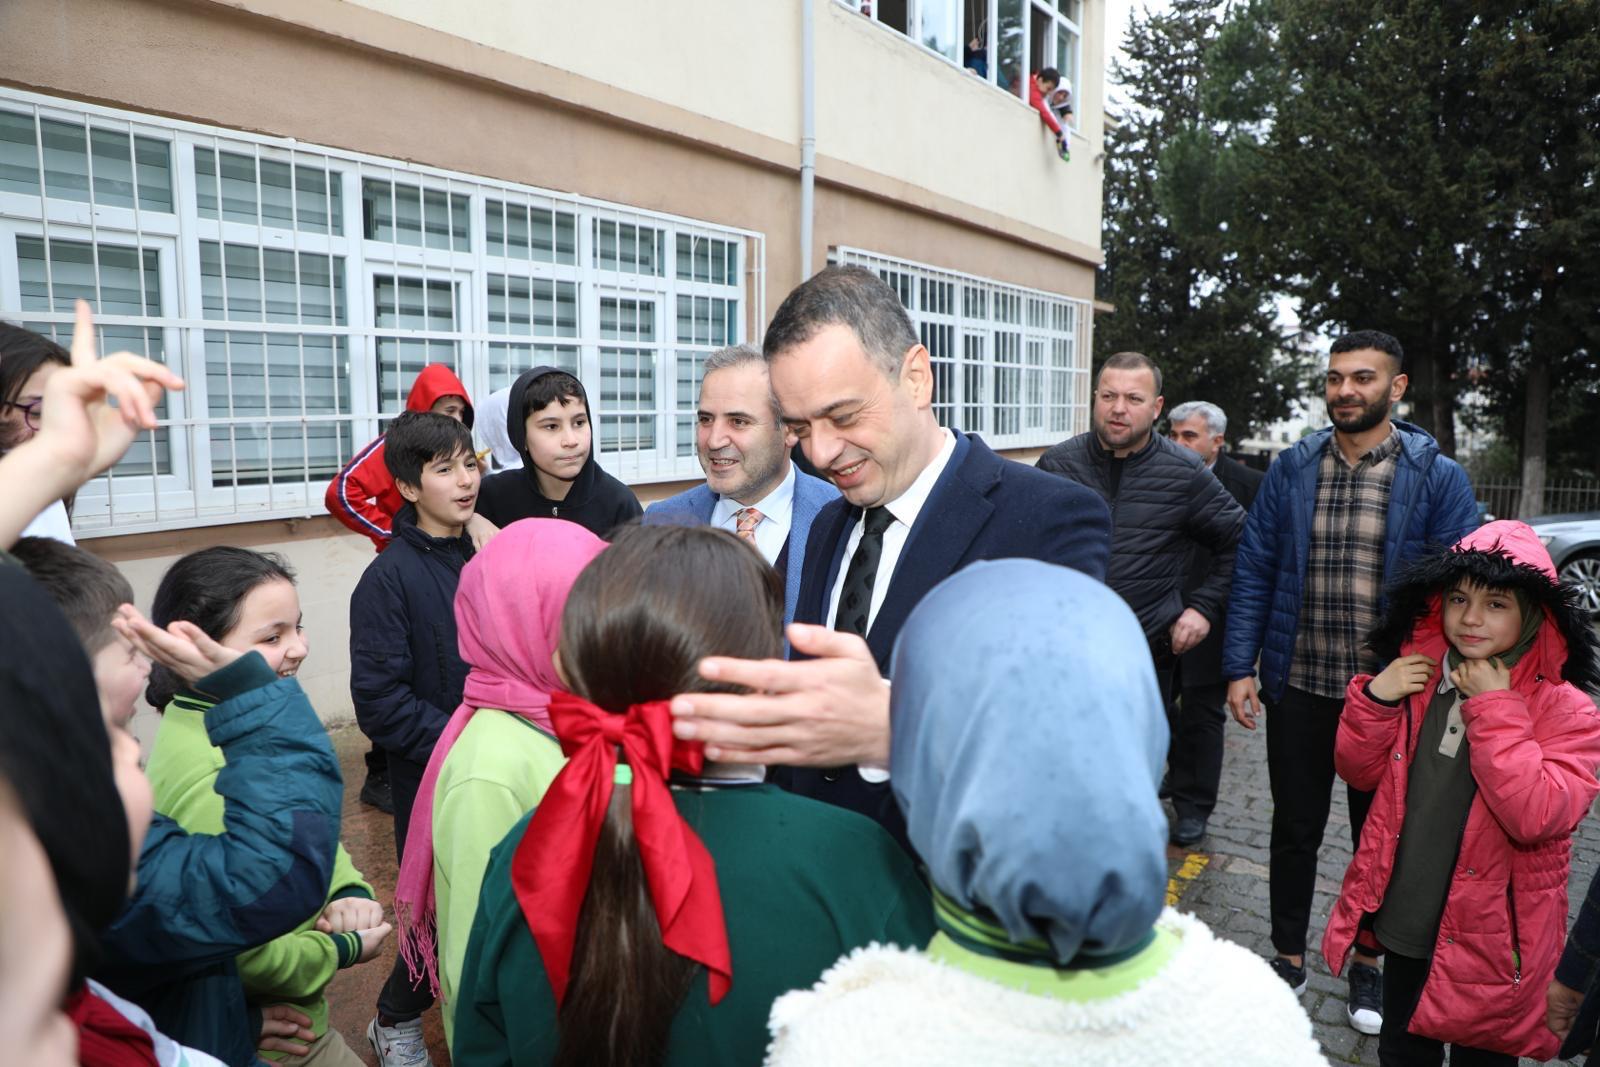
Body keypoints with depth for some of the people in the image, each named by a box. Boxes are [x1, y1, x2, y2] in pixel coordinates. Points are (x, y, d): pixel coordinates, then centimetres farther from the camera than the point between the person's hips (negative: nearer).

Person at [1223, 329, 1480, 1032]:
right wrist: (1239, 668, -5)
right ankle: (1289, 956, 33)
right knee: (1295, 827, 14)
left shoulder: (1436, 477, -5)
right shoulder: (1291, 469, 0)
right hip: (1297, 687, 1)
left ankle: (1367, 961, 38)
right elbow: (1254, 570, 0)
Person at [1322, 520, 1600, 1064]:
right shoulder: (1419, 675, -3)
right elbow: (1359, 773, 1)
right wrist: (1375, 699, -15)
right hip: (1404, 927, 4)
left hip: (1489, 943, -3)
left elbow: (1535, 818, -29)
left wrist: (1495, 709, -26)